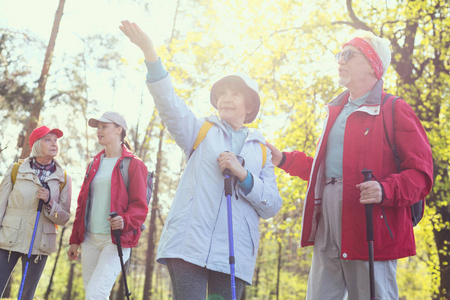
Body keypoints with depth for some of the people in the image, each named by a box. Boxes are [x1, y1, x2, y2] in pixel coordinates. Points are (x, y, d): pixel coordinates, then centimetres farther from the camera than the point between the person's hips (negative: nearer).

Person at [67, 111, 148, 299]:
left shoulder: (133, 164, -3)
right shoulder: (94, 165, 17)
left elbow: (140, 206, -7)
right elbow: (82, 204, 20)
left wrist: (125, 221, -28)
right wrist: (75, 240, 17)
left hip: (116, 240, -6)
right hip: (90, 239, 7)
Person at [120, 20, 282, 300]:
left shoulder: (261, 151, 16)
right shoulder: (201, 132, 13)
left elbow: (273, 206, 7)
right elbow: (170, 103, -6)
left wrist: (242, 174, -9)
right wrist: (150, 53, -21)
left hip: (235, 252, 2)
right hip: (190, 244, -2)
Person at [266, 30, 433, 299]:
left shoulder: (394, 111, 0)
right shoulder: (336, 111, 24)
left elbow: (421, 173, -7)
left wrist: (386, 190, -24)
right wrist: (284, 159, 26)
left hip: (370, 229, -7)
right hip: (327, 230, 7)